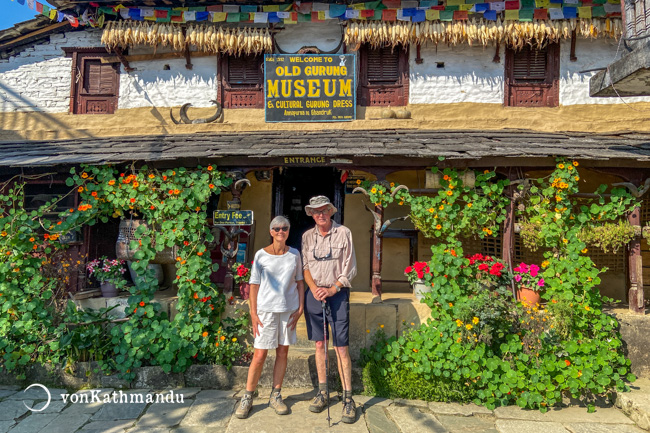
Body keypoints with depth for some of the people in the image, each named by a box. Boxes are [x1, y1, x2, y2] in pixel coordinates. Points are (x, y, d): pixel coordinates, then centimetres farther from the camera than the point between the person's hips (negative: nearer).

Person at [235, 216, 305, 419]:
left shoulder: (294, 254, 4)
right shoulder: (261, 255, -3)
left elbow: (300, 283, 9)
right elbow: (254, 286, -1)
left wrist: (300, 309, 1)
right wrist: (253, 314, -6)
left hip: (288, 310, 3)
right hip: (266, 310, -3)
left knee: (282, 352, 10)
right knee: (259, 356, -1)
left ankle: (275, 396, 25)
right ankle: (247, 398, 16)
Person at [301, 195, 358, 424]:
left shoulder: (343, 233, -3)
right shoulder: (307, 236, 8)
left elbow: (350, 268, -3)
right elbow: (305, 266, 9)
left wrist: (332, 289, -11)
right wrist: (313, 288, -7)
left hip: (337, 293, -3)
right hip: (314, 293, 4)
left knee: (341, 347, -5)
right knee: (319, 344, 9)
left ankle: (348, 399, 4)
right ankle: (322, 392, 22)